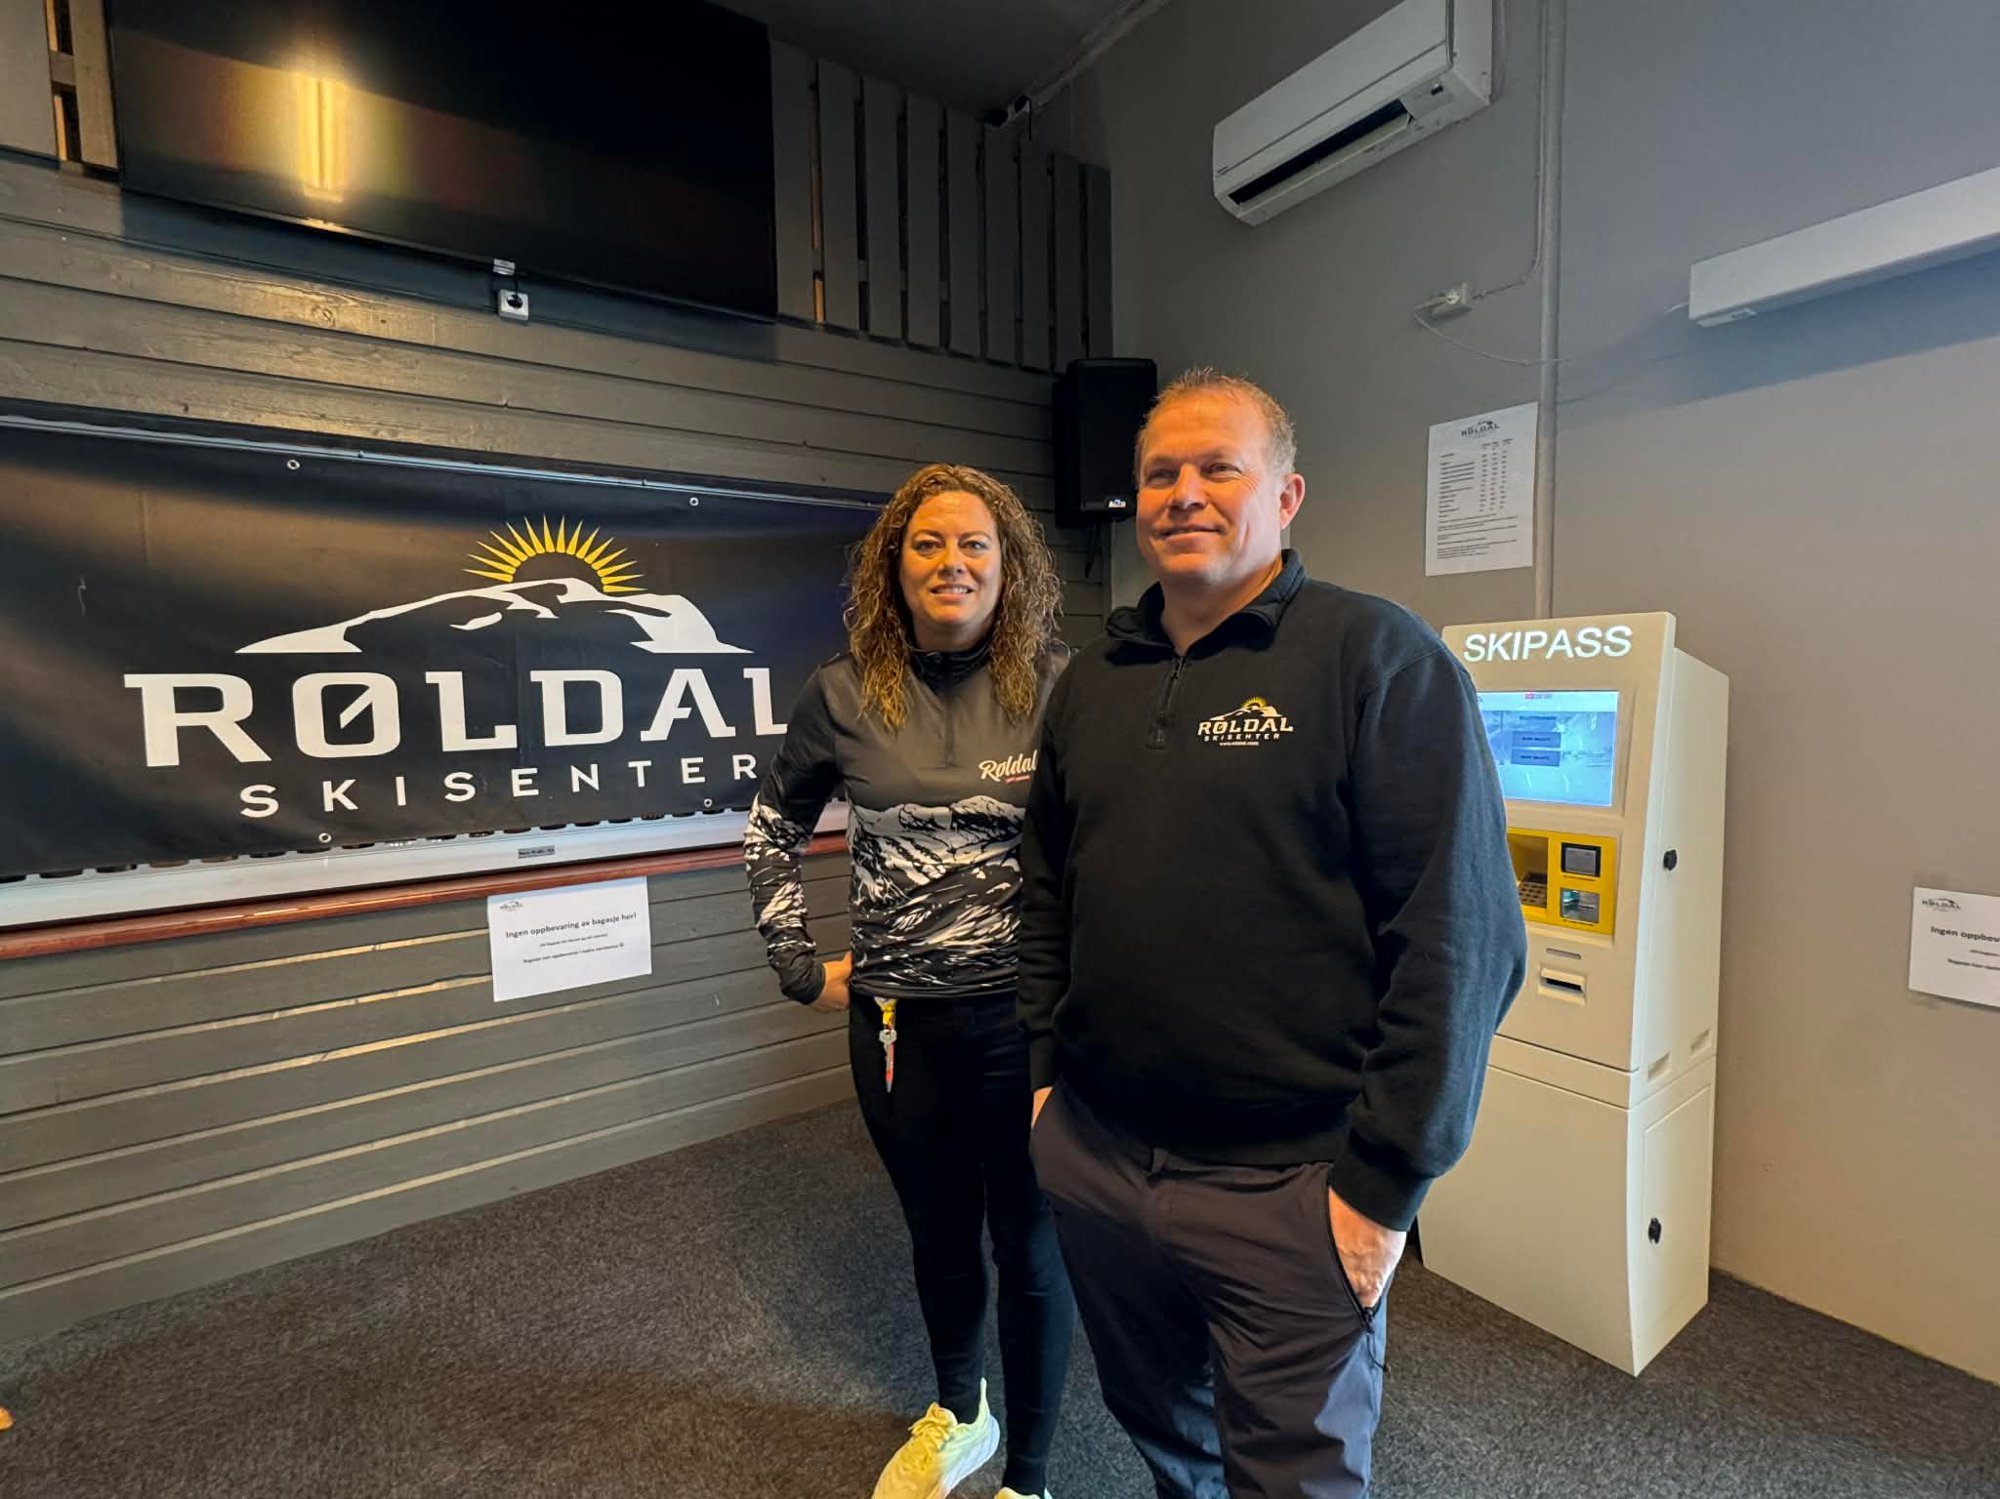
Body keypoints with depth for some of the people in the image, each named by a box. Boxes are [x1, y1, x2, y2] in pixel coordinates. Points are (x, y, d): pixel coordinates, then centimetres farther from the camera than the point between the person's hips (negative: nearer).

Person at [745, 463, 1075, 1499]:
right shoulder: (847, 693, -2)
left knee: (1031, 1247, 14)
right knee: (937, 1231, 24)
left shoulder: (1059, 685, -10)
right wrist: (798, 963, 6)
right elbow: (773, 824, 10)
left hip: (1027, 1019, -2)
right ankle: (958, 1413, 54)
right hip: (896, 1018, 3)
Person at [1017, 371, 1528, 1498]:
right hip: (1095, 1153, 6)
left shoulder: (1380, 659, -12)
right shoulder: (1092, 681, 7)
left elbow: (1461, 933, -15)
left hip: (1286, 1185, -5)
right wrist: (1050, 1069, 11)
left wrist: (1385, 1182, -14)